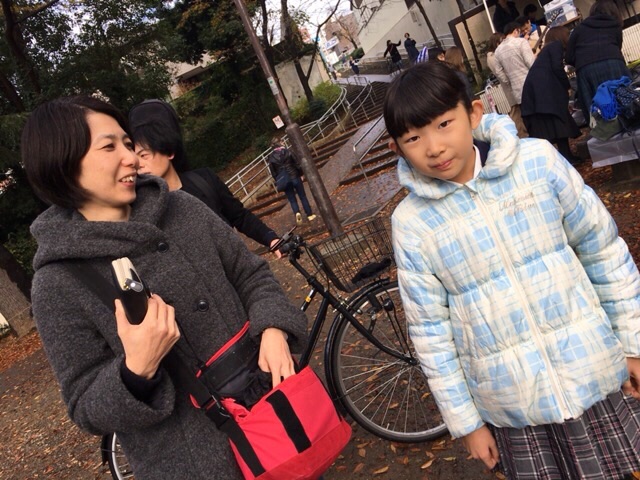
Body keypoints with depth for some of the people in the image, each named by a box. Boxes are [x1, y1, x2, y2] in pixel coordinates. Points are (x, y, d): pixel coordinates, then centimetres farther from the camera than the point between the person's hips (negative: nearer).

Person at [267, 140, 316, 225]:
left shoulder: (271, 158, -2)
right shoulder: (288, 152, -6)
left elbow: (273, 172, 1)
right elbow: (297, 164, -5)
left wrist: (278, 181, 11)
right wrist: (300, 174, 6)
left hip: (284, 180, 1)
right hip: (294, 177, -1)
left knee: (292, 199, 10)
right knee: (303, 196, 11)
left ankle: (297, 212, -16)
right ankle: (310, 215, 15)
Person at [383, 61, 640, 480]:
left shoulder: (538, 160, -10)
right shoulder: (411, 223, -11)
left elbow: (604, 251, 0)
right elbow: (431, 331, -5)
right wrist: (465, 421, 0)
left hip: (594, 373, 1)